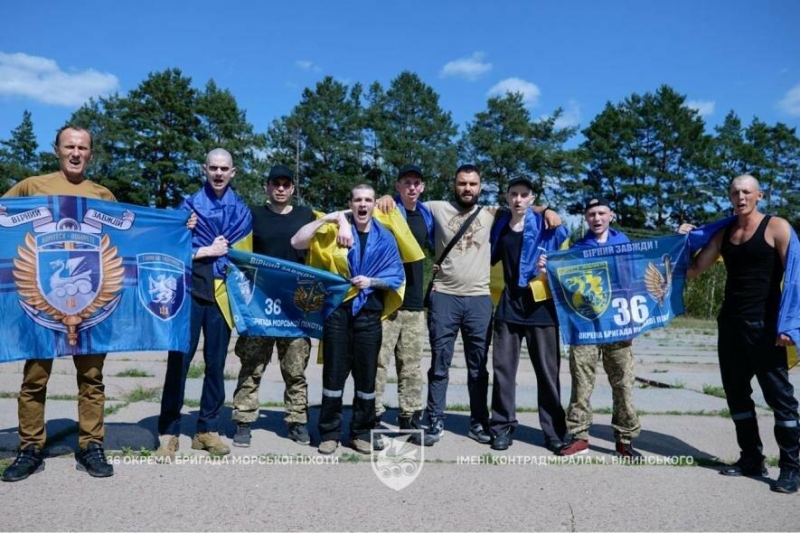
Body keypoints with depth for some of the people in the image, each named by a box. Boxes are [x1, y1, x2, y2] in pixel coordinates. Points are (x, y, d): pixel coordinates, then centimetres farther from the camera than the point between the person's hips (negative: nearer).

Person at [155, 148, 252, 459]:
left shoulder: (241, 211, 10)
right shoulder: (189, 206, 4)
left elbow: (244, 255, 12)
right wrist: (209, 251, -6)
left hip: (222, 294, 2)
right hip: (191, 292, -2)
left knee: (216, 363, 7)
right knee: (179, 361, -2)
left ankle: (208, 430, 17)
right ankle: (169, 432, 7)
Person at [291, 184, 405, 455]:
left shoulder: (385, 238, 6)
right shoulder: (334, 230, 5)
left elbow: (397, 277, 4)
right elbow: (297, 242, -5)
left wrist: (371, 281, -13)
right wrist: (325, 219, -12)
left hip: (369, 313, 1)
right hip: (337, 309, -1)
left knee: (366, 374, 7)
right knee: (334, 373, 5)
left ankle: (361, 433, 22)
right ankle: (330, 433, 17)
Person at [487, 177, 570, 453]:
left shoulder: (548, 225, -2)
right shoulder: (499, 226, 9)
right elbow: (491, 259, 19)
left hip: (541, 305, -3)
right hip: (509, 304, 3)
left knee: (547, 370, 3)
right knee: (503, 367, 3)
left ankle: (554, 431, 14)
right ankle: (503, 427, 13)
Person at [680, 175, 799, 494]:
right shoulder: (723, 233, 12)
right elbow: (693, 270, 16)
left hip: (764, 325, -6)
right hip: (729, 324, 6)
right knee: (736, 393, 10)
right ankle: (751, 458, 21)